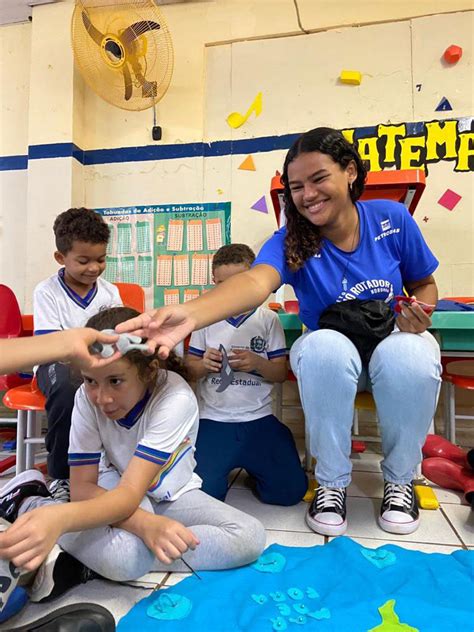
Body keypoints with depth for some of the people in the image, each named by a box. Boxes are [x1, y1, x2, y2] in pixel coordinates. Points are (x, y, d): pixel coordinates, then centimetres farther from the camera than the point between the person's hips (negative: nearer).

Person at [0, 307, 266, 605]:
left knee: (251, 537, -26)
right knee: (126, 556, -35)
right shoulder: (86, 398, -23)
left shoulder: (176, 398, -32)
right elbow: (82, 487, -21)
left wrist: (59, 518, -60)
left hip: (170, 494, 2)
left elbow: (132, 494, -39)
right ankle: (25, 500, -12)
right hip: (115, 487, -1)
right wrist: (143, 523, -41)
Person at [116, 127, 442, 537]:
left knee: (410, 355, -35)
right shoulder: (292, 241, -16)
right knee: (324, 347, -37)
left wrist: (420, 312, -18)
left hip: (394, 342, 2)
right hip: (332, 356, -1)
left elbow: (425, 284, 6)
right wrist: (190, 314, -58)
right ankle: (332, 483, -11)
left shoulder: (391, 218, -9)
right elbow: (255, 281, -38)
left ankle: (400, 478, -3)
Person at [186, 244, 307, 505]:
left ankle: (251, 465, 21)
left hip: (259, 419, 0)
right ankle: (226, 466, 17)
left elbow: (281, 373, 2)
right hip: (213, 419, 0)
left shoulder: (268, 319, 4)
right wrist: (205, 365, -15)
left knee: (291, 489, -9)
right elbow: (190, 368, 8)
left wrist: (258, 363, -19)